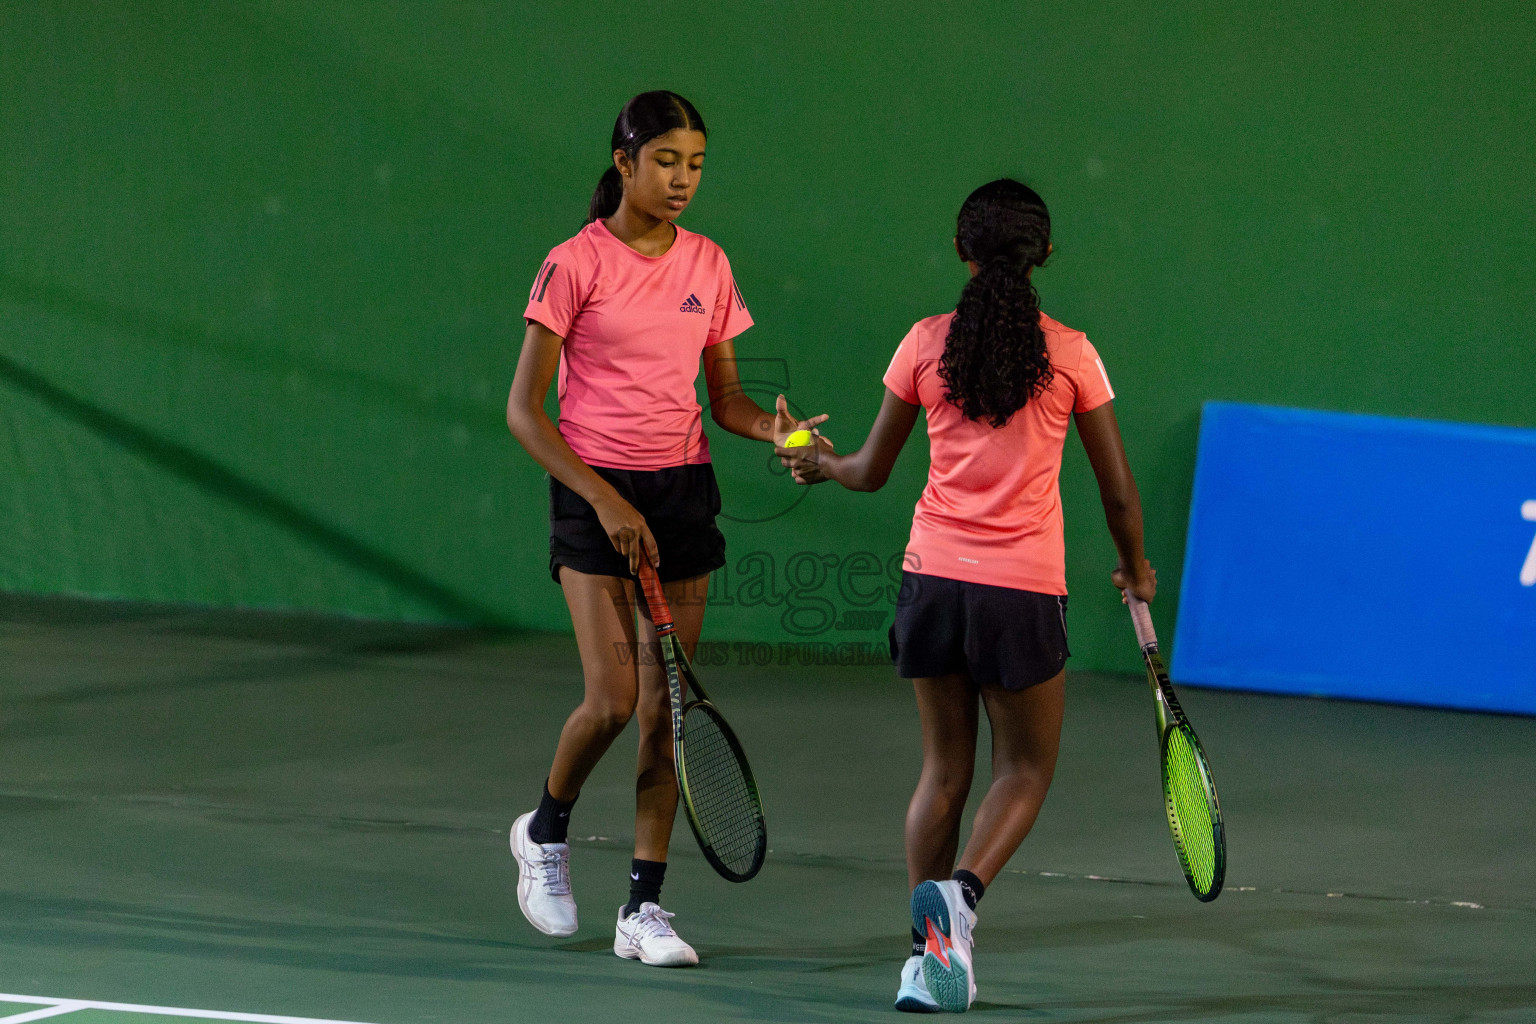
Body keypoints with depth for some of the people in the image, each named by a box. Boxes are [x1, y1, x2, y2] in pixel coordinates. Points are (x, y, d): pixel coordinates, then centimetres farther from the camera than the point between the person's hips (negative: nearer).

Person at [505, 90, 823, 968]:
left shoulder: (708, 266, 7)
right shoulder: (575, 266, -8)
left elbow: (725, 397, 13)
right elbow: (525, 410, -8)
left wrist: (772, 429, -10)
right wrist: (603, 500, -16)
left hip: (683, 492, 4)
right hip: (594, 495, -4)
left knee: (666, 705, 1)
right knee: (612, 699, -14)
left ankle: (645, 905, 6)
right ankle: (547, 829, 16)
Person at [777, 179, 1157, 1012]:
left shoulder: (926, 345, -1)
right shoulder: (1070, 355, -5)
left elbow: (871, 471, 8)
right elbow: (1118, 491, 0)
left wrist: (818, 464, 30)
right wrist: (1135, 568, 19)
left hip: (933, 577, 2)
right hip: (1024, 590, -2)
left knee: (943, 770, 14)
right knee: (1025, 770, 13)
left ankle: (926, 959, 8)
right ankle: (961, 891, -14)